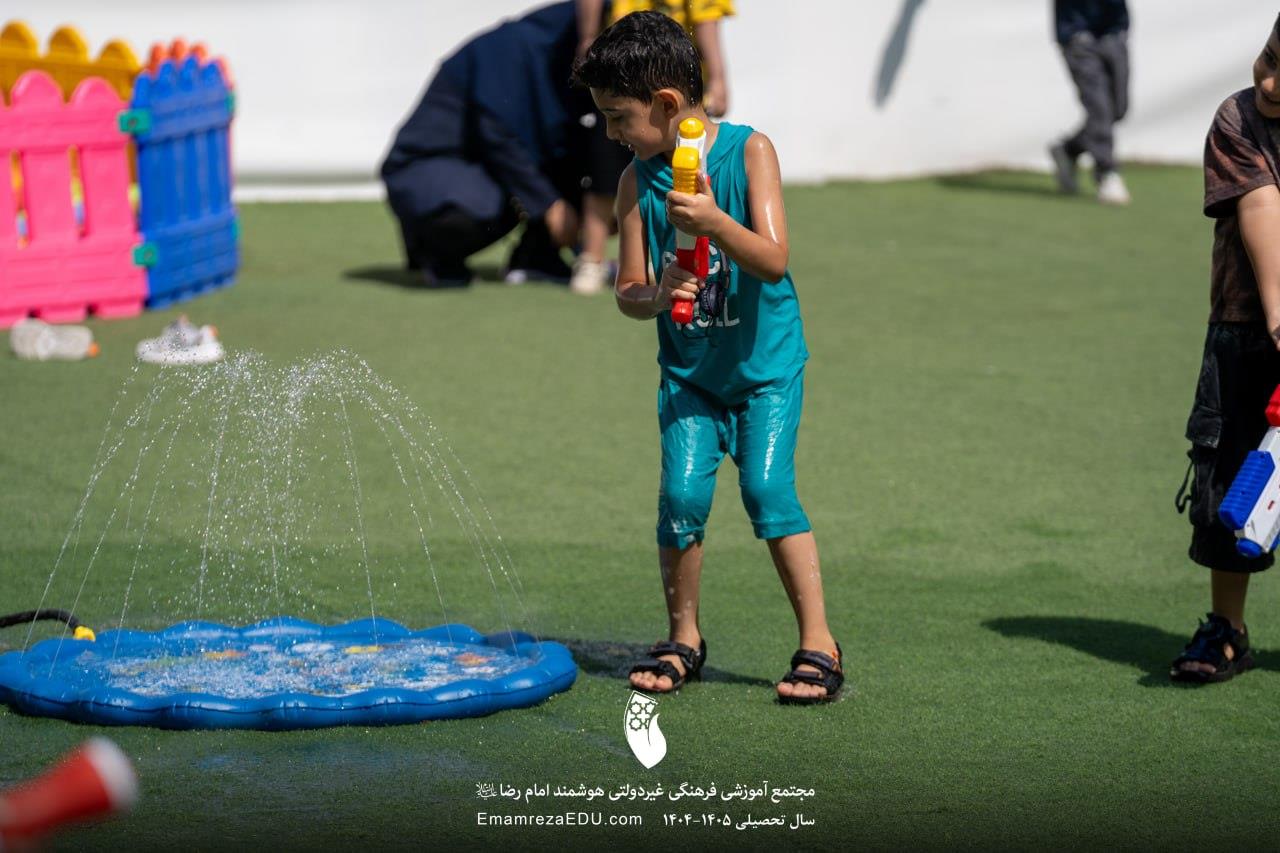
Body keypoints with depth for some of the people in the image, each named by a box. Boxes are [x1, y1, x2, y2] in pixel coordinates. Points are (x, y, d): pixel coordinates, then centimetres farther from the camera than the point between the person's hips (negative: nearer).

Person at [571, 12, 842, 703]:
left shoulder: (748, 151, -11)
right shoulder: (638, 181, -3)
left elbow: (773, 259, -18)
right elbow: (626, 292, 0)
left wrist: (713, 222, -34)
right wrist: (655, 293, -23)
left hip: (765, 362, -3)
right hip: (688, 368, 3)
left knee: (768, 488, -15)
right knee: (683, 492, -11)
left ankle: (818, 642, -7)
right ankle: (683, 639, 8)